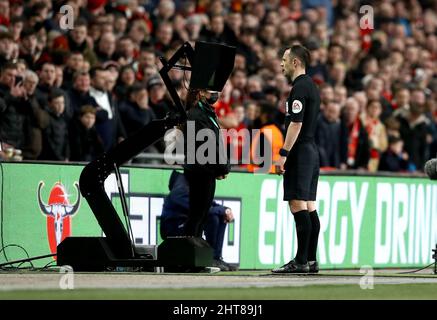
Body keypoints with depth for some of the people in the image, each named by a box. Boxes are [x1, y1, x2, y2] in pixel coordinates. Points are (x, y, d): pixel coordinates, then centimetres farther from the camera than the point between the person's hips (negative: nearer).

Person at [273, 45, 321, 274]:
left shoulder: (299, 88, -13)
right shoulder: (311, 86, 18)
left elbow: (296, 124, -20)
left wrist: (283, 154, -19)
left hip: (300, 152, -10)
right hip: (311, 150, 10)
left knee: (298, 206, -10)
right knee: (309, 207, 9)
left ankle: (301, 261, -12)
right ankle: (311, 260, 10)